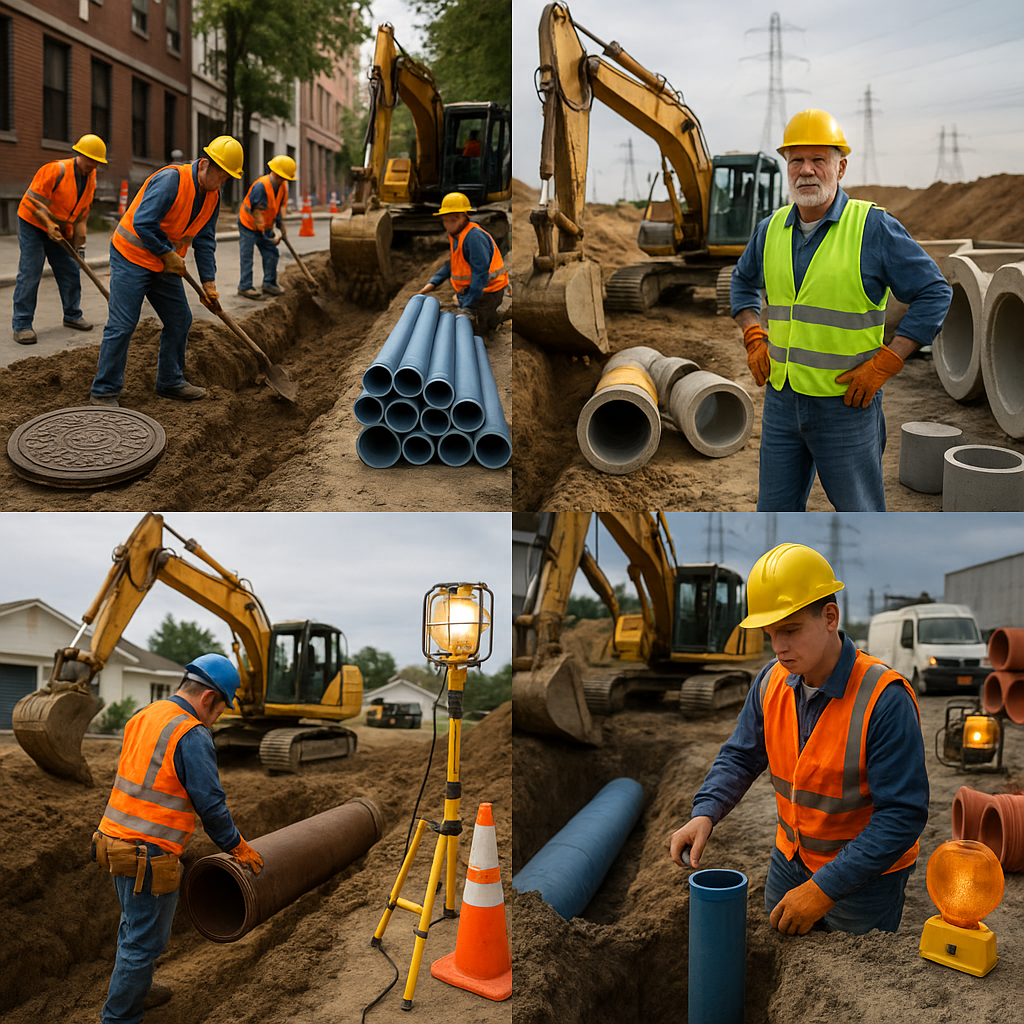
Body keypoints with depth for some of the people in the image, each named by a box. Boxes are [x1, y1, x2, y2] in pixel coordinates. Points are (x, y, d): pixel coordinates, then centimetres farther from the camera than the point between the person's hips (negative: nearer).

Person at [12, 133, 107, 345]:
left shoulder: (90, 180, 3)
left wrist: (79, 245, 8)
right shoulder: (56, 170, -22)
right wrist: (48, 225, -26)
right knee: (29, 274, -9)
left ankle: (72, 315, 24)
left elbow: (82, 214, 11)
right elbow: (33, 199, -22)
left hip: (60, 230, 7)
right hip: (33, 225, -7)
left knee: (70, 271, 8)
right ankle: (22, 325, -6)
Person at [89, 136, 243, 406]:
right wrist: (169, 254, -18)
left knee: (179, 320, 10)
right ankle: (104, 392, -3)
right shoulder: (171, 180, -24)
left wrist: (208, 283, 1)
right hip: (132, 256, -8)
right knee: (122, 325, -9)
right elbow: (143, 223, -27)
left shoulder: (212, 196, 3)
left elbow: (205, 241, 7)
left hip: (165, 265, 8)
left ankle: (170, 382, 25)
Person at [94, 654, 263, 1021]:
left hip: (115, 838, 10)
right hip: (150, 854, -10)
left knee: (134, 925, 27)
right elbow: (210, 804, -16)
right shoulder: (192, 736, -19)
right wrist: (238, 848, -2)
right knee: (144, 941, 4)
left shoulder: (142, 717, 9)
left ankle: (133, 990, 44)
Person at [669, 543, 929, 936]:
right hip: (790, 860, 6)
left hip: (864, 879, -5)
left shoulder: (884, 698, -28)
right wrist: (704, 814, -16)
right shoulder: (771, 681, -8)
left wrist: (824, 889, -29)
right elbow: (740, 756, 4)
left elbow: (902, 815, -27)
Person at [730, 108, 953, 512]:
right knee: (775, 512, 12)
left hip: (846, 403, -5)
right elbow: (744, 281, 25)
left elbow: (934, 294, -9)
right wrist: (754, 340, 9)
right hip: (782, 399, 5)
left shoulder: (874, 227, -10)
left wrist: (882, 365, -14)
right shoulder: (772, 229, 5)